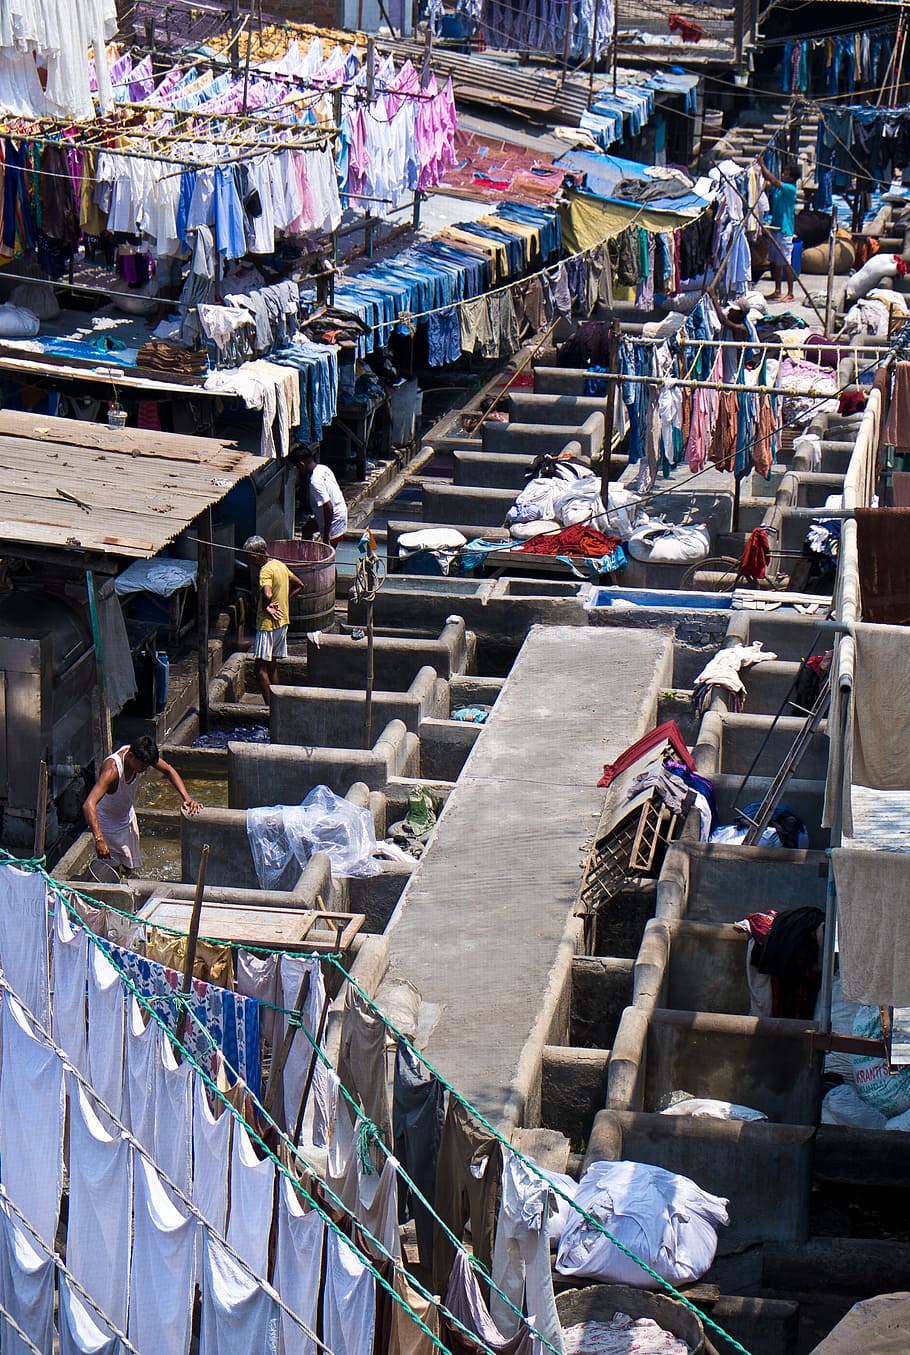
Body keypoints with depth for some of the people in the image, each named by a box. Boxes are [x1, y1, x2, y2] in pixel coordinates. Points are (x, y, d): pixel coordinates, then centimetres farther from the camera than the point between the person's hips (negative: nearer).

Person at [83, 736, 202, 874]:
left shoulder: (142, 756, -21)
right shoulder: (112, 770, -41)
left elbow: (169, 771, -4)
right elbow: (88, 805, -51)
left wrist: (187, 799, -18)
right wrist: (99, 840, -61)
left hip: (128, 817, 7)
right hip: (108, 824, -6)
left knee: (129, 866, 18)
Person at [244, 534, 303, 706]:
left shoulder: (266, 570, -19)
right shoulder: (280, 565, 9)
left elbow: (267, 594, -37)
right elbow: (299, 585, 20)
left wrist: (265, 607, -17)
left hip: (268, 623, -9)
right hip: (282, 621, 9)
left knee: (261, 668, -6)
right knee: (272, 664, 16)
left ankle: (270, 707, -9)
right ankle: (275, 702, 20)